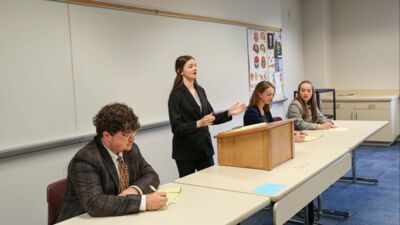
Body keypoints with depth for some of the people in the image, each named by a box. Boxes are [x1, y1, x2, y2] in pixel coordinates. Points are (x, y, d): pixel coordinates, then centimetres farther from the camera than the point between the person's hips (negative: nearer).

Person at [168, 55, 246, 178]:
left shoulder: (200, 90, 9)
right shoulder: (176, 94, -11)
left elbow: (211, 117, 13)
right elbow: (176, 127, -17)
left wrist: (229, 113, 0)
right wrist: (198, 124, -30)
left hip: (204, 147, 6)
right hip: (186, 151, -6)